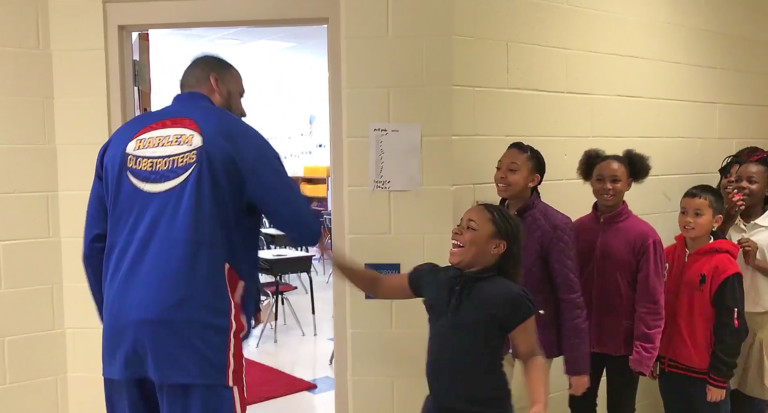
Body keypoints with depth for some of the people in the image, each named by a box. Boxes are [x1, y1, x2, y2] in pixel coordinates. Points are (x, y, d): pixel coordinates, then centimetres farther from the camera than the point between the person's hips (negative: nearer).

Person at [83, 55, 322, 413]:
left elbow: (94, 246, 15)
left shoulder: (122, 138, 15)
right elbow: (305, 231, 0)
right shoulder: (234, 135, 1)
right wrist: (311, 229, 22)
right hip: (197, 328, -5)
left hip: (121, 329, 6)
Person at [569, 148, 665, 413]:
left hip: (624, 343, -3)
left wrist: (644, 351, -14)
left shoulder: (644, 235, -15)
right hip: (583, 339, 3)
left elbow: (651, 300, -13)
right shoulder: (577, 229, -4)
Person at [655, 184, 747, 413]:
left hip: (704, 372, -5)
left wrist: (720, 378, -11)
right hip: (669, 367, 5)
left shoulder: (724, 267, -16)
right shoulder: (668, 256, 1)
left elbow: (730, 328, -13)